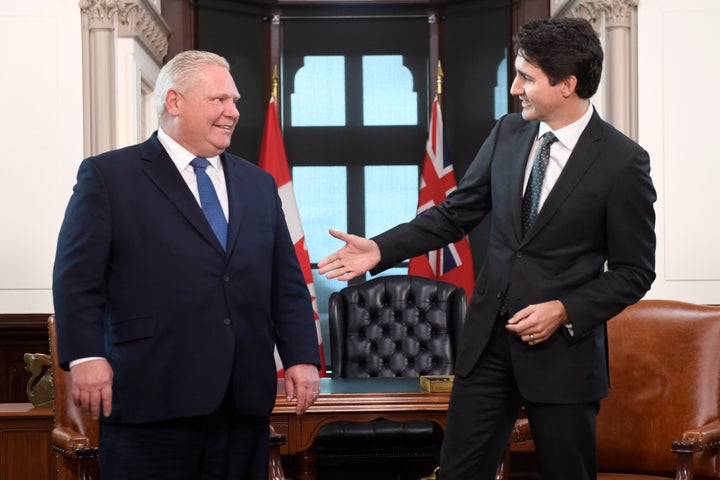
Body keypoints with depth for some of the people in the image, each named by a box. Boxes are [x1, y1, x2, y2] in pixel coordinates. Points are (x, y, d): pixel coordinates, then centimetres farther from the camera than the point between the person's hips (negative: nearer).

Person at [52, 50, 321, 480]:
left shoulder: (259, 184, 18)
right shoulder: (107, 176, 3)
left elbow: (287, 284, 17)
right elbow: (78, 278, -4)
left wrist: (302, 357, 6)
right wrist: (86, 357, -15)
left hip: (246, 400, 5)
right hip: (151, 397, -4)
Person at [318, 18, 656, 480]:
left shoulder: (623, 161, -11)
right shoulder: (508, 133, 3)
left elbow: (634, 272, -6)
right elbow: (455, 214, 9)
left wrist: (564, 312, -18)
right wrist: (380, 249, -1)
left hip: (563, 347, -4)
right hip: (489, 337, 4)